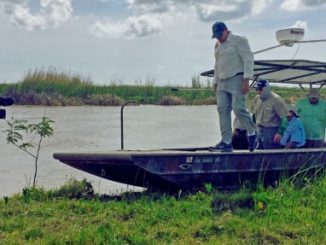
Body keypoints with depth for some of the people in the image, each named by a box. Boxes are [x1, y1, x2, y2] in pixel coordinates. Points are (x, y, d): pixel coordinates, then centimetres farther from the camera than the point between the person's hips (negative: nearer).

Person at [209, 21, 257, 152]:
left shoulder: (238, 40, -3)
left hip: (236, 79, -7)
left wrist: (246, 80, -18)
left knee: (238, 107, -16)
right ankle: (226, 142, -2)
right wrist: (215, 83, 20)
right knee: (222, 110, -2)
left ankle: (252, 134, 3)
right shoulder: (218, 45, 20)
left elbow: (248, 59, -10)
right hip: (222, 82, 7)